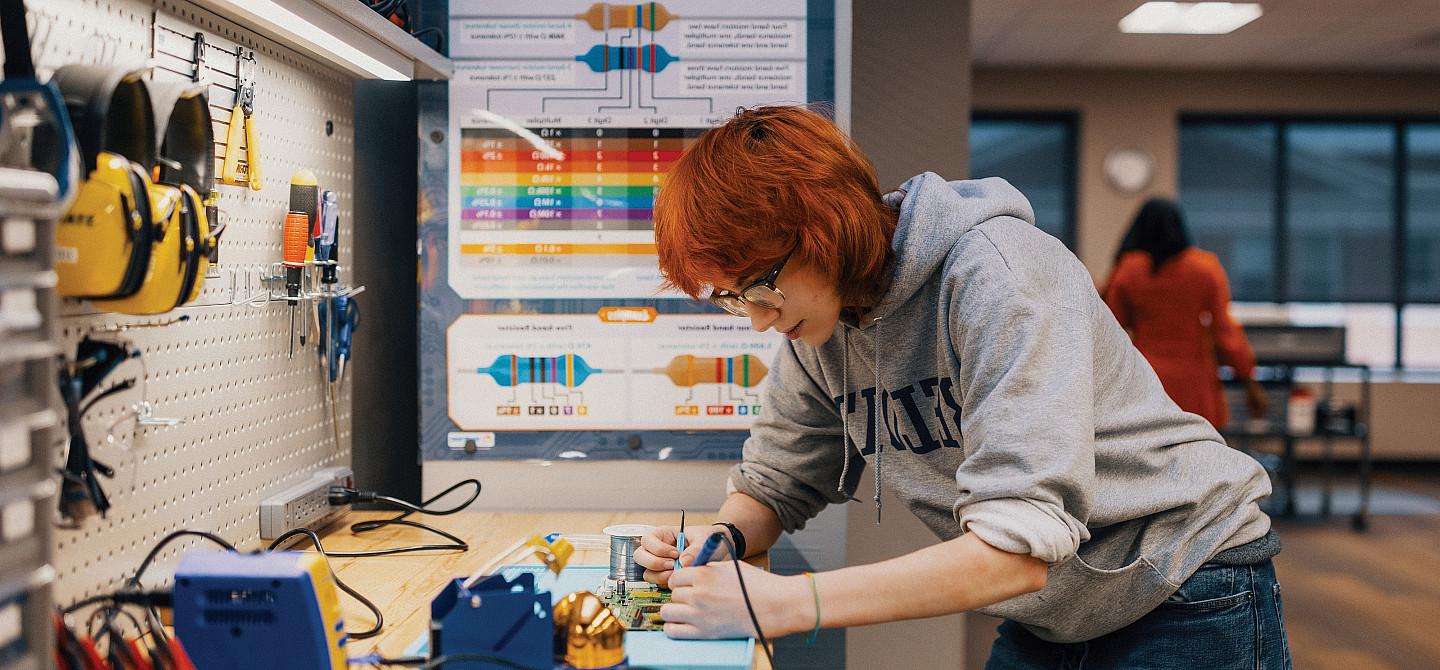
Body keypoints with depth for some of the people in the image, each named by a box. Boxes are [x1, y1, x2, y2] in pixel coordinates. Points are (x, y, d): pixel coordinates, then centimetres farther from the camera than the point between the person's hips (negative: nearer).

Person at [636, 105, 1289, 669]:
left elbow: (1021, 545, -34)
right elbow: (772, 485, 8)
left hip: (1186, 597, -6)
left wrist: (782, 602, -36)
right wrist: (720, 540, -15)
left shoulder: (993, 272, -27)